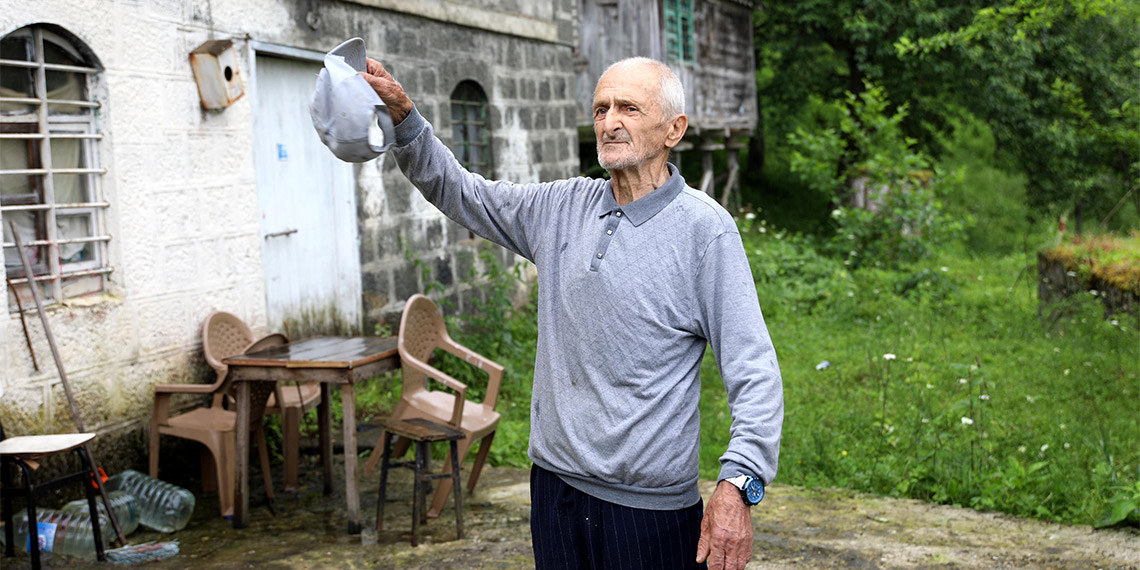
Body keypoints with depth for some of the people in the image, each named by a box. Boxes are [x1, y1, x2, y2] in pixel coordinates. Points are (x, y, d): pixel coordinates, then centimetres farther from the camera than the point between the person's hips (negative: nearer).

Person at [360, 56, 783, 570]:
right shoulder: (561, 208, 7)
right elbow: (457, 192, 17)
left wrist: (737, 485, -24)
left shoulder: (704, 227, -10)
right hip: (555, 486, 5)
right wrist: (402, 114, 3)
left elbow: (753, 372, -13)